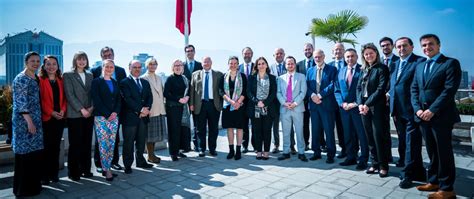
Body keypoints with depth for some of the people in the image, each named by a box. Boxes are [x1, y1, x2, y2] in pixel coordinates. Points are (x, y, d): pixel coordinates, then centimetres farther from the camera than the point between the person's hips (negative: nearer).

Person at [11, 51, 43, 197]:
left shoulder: (35, 79, 14)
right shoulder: (21, 79, -11)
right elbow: (21, 102, -16)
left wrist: (35, 121, 17)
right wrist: (29, 121, -20)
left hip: (35, 120, 8)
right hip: (24, 121, -8)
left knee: (35, 152, 12)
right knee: (25, 153, -1)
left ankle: (33, 184, 23)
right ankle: (24, 188, 10)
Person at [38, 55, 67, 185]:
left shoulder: (60, 80, 12)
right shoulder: (40, 80, -3)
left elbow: (64, 97, 10)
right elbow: (40, 99, -9)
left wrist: (63, 110, -6)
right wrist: (51, 112, -16)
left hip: (60, 117, 4)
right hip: (46, 118, -4)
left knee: (56, 146, 10)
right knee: (46, 147, 1)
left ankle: (54, 173, 19)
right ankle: (45, 175, 11)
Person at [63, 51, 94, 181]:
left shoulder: (90, 76, 15)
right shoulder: (68, 75, 1)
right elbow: (70, 95, -7)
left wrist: (91, 108, -4)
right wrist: (81, 109, -14)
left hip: (89, 114, 4)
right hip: (74, 115, -4)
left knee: (87, 143, 8)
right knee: (75, 144, 0)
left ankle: (85, 169, 18)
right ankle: (73, 172, 11)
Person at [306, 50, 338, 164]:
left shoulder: (332, 69, 1)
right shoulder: (310, 70, 14)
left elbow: (332, 85, -10)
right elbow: (306, 86, 7)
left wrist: (320, 95, -16)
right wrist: (312, 95, -11)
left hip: (327, 104, -4)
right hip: (313, 104, 4)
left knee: (329, 130, 1)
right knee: (315, 130, 10)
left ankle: (330, 154, 11)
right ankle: (316, 152, 21)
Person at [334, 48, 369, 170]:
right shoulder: (341, 71, 13)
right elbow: (337, 90, 11)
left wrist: (355, 104, -14)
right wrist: (342, 103, -3)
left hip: (358, 107, -5)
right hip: (344, 108, 5)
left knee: (362, 135, 2)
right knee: (348, 134, 12)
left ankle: (363, 160, 13)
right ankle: (351, 157, 24)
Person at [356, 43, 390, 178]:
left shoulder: (382, 68, -4)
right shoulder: (364, 70, 14)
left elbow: (381, 89, -12)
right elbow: (359, 87, 10)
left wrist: (367, 104, -16)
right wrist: (360, 104, -5)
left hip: (377, 107, -5)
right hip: (364, 107, 5)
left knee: (379, 136, -1)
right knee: (370, 137, 10)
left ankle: (383, 166, 12)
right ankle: (375, 163, 21)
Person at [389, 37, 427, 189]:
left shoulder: (420, 62, -7)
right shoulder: (395, 64, 15)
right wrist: (393, 109, 10)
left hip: (412, 112, -7)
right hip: (398, 112, 8)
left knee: (411, 144, 1)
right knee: (403, 144, 15)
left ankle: (407, 175, 13)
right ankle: (417, 172, 31)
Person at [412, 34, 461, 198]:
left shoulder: (451, 63, -3)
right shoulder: (420, 66, 17)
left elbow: (450, 90, -13)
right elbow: (414, 89, 11)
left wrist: (432, 110, -17)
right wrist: (417, 109, -4)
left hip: (441, 116, -6)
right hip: (423, 116, 6)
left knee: (444, 152, 2)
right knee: (432, 152, 14)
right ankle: (434, 182, 26)